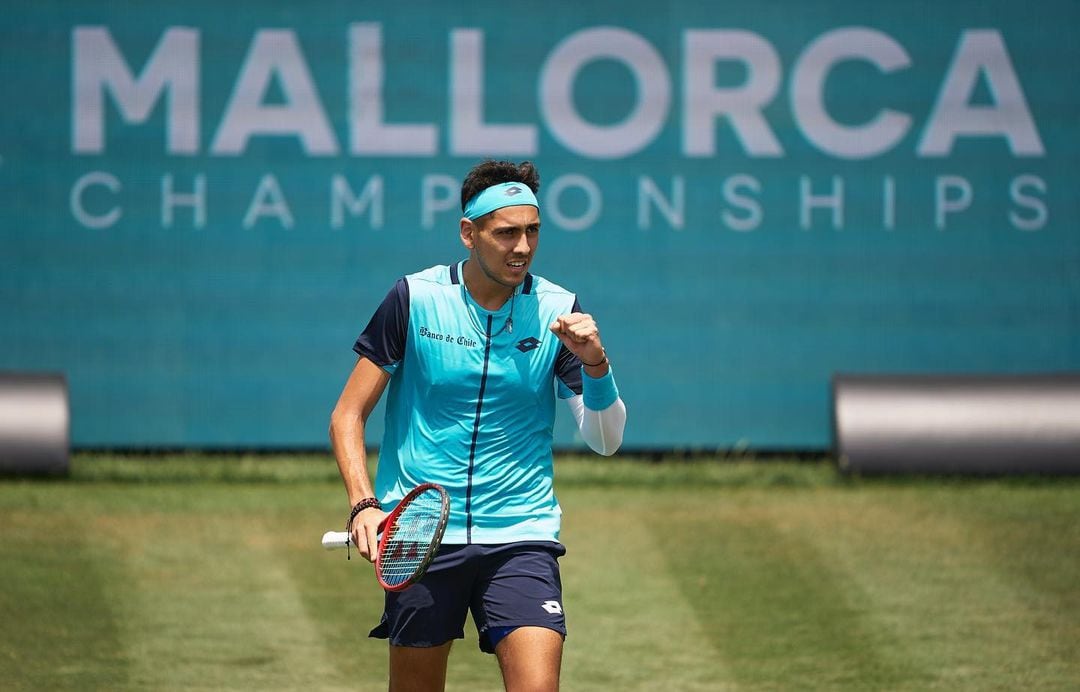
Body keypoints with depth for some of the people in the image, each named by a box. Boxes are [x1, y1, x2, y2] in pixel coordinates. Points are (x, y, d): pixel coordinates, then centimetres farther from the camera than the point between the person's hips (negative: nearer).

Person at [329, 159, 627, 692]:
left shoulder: (557, 311, 0)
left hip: (520, 536, 0)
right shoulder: (415, 298, -3)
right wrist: (363, 504, -13)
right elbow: (347, 415, 2)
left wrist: (595, 363, -20)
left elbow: (605, 439, -1)